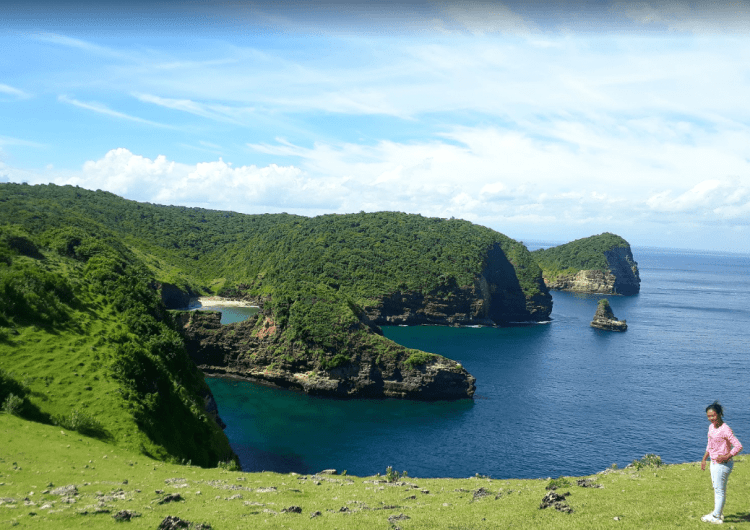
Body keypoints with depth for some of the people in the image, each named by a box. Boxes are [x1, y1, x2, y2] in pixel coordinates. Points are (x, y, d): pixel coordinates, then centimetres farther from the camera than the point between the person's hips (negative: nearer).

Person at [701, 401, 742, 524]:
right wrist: (704, 459, 16)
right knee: (716, 489, 20)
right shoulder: (711, 427, 4)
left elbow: (738, 446, -25)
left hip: (722, 464, -9)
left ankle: (716, 517, 14)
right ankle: (717, 512, 34)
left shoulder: (725, 430, -23)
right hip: (714, 463, 9)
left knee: (720, 490, 3)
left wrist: (726, 457, -25)